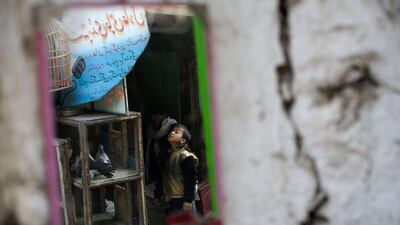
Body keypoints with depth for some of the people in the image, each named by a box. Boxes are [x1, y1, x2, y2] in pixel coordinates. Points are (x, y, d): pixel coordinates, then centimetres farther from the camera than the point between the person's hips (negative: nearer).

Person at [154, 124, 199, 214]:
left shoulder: (186, 156, -15)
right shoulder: (165, 155, 11)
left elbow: (191, 180, -18)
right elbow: (162, 177, 18)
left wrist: (188, 200, -21)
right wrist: (157, 195, 18)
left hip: (183, 199, -8)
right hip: (171, 198, 9)